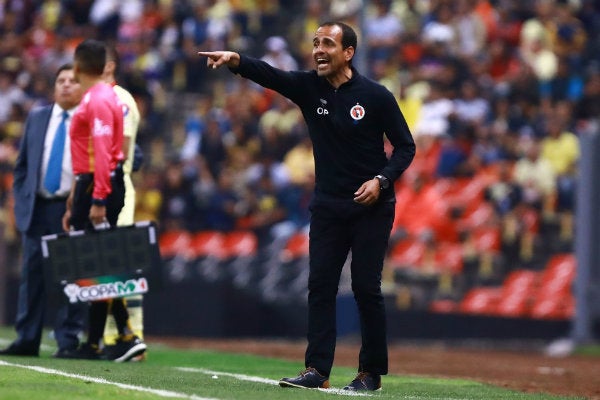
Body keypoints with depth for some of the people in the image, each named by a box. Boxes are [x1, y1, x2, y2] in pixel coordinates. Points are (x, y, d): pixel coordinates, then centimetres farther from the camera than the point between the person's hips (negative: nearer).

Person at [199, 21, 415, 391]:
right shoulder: (309, 87, 0)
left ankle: (371, 373, 7)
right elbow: (268, 74, -18)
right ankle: (317, 370, -1)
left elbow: (406, 146, -3)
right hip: (328, 205, 4)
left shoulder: (375, 96, -9)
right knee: (320, 285, -1)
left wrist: (382, 179, -18)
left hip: (371, 207, -4)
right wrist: (235, 60, -37)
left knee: (367, 288, -2)